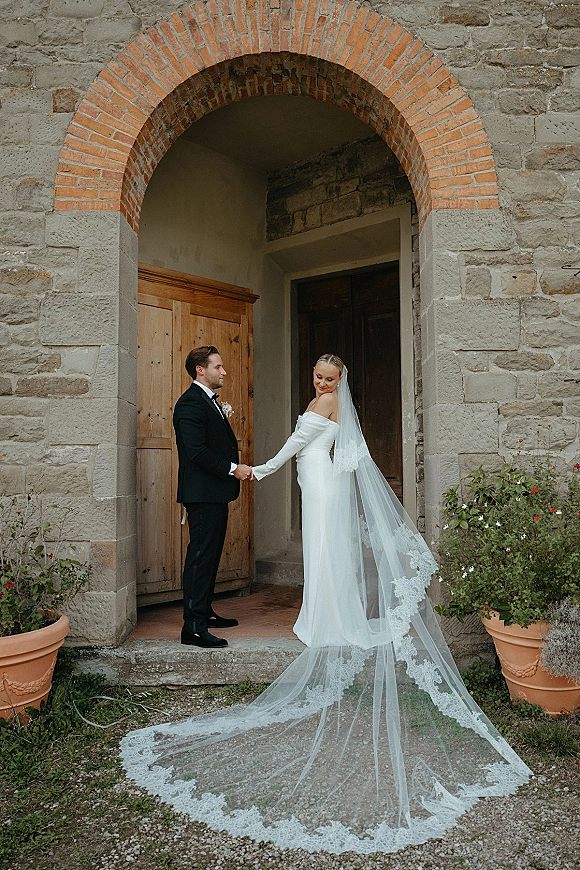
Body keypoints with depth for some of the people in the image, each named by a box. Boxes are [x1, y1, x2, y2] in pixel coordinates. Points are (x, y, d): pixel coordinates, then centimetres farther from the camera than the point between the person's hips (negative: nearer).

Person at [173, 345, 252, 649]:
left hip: (215, 493, 10)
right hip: (202, 492, -10)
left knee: (211, 553, 16)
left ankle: (205, 612, 29)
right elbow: (197, 451, -22)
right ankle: (193, 627, -2)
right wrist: (233, 469, -17)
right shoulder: (191, 403, -14)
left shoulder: (210, 401, 18)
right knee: (201, 555, -8)